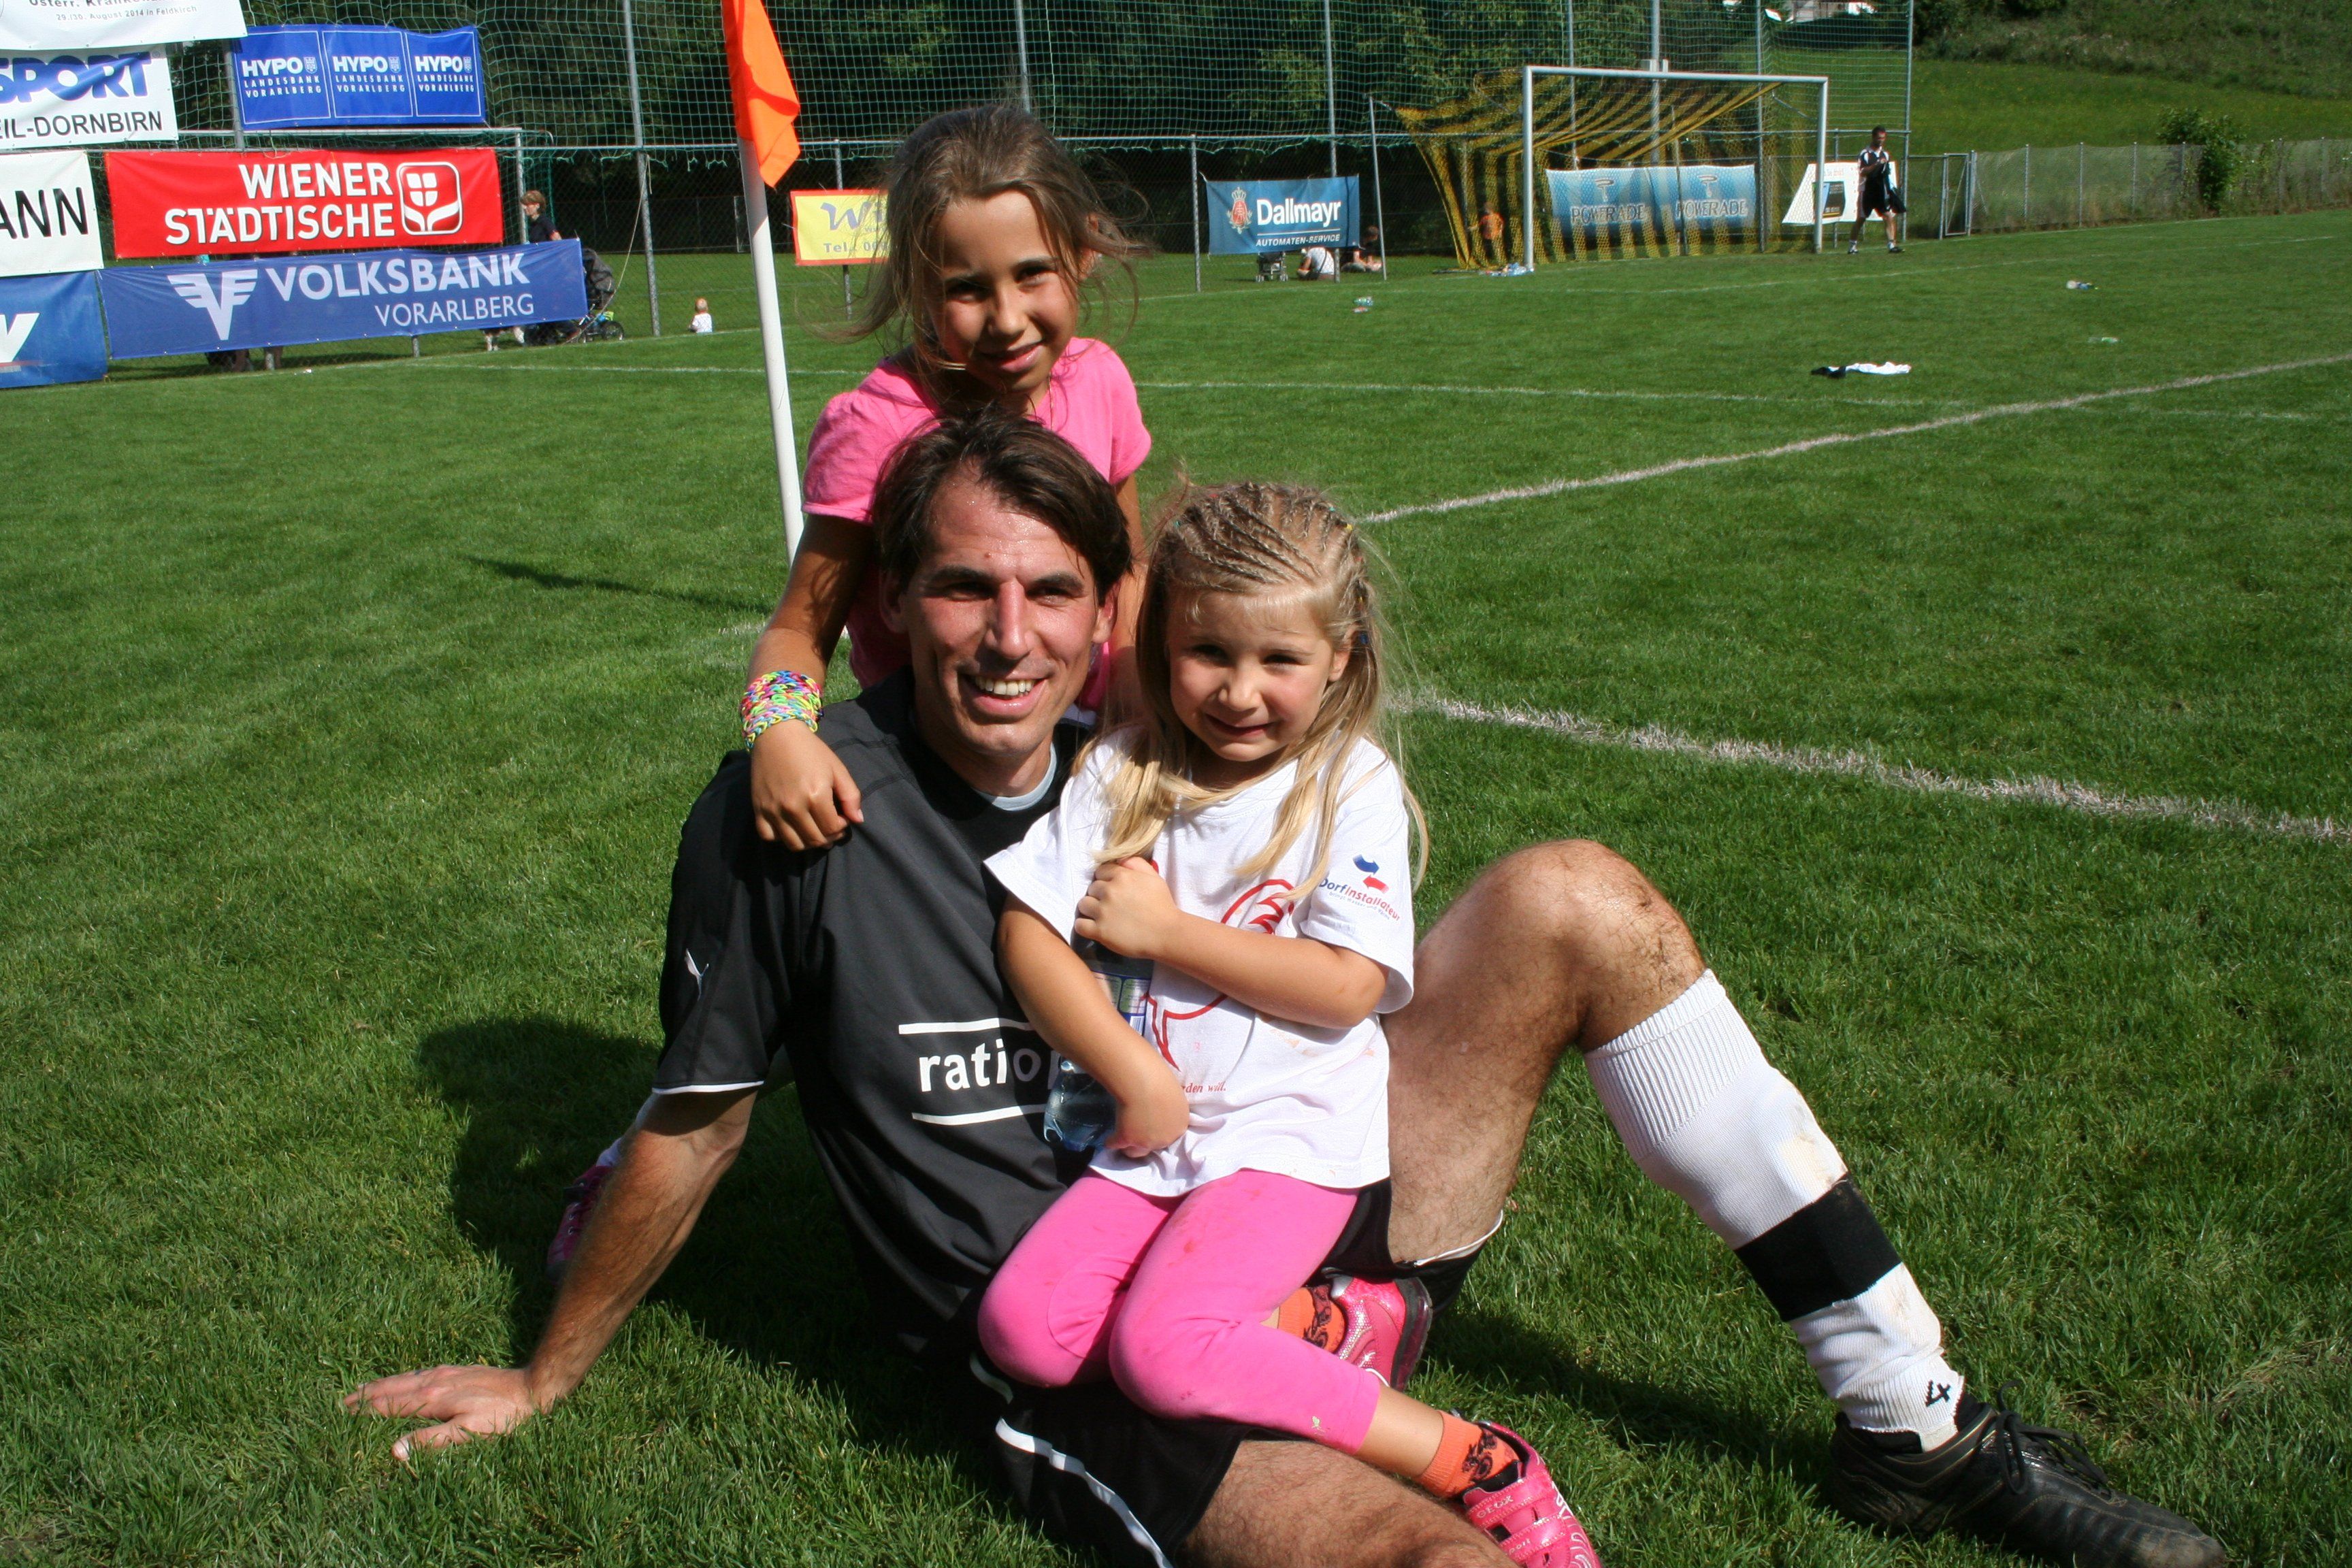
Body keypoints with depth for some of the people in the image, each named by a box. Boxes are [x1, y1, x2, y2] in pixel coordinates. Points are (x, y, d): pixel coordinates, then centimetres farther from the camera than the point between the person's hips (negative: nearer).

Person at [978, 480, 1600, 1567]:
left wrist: (1162, 927, -12)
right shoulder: (1122, 774, 3)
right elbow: (1027, 937, -3)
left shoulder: (1353, 786, -6)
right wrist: (1137, 1074, -13)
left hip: (1294, 1133, -5)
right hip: (1152, 1130, 5)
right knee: (1022, 1328, -14)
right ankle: (1305, 1328, -2)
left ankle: (1473, 1465, -14)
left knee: (1161, 1352, -25)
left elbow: (1344, 986, -15)